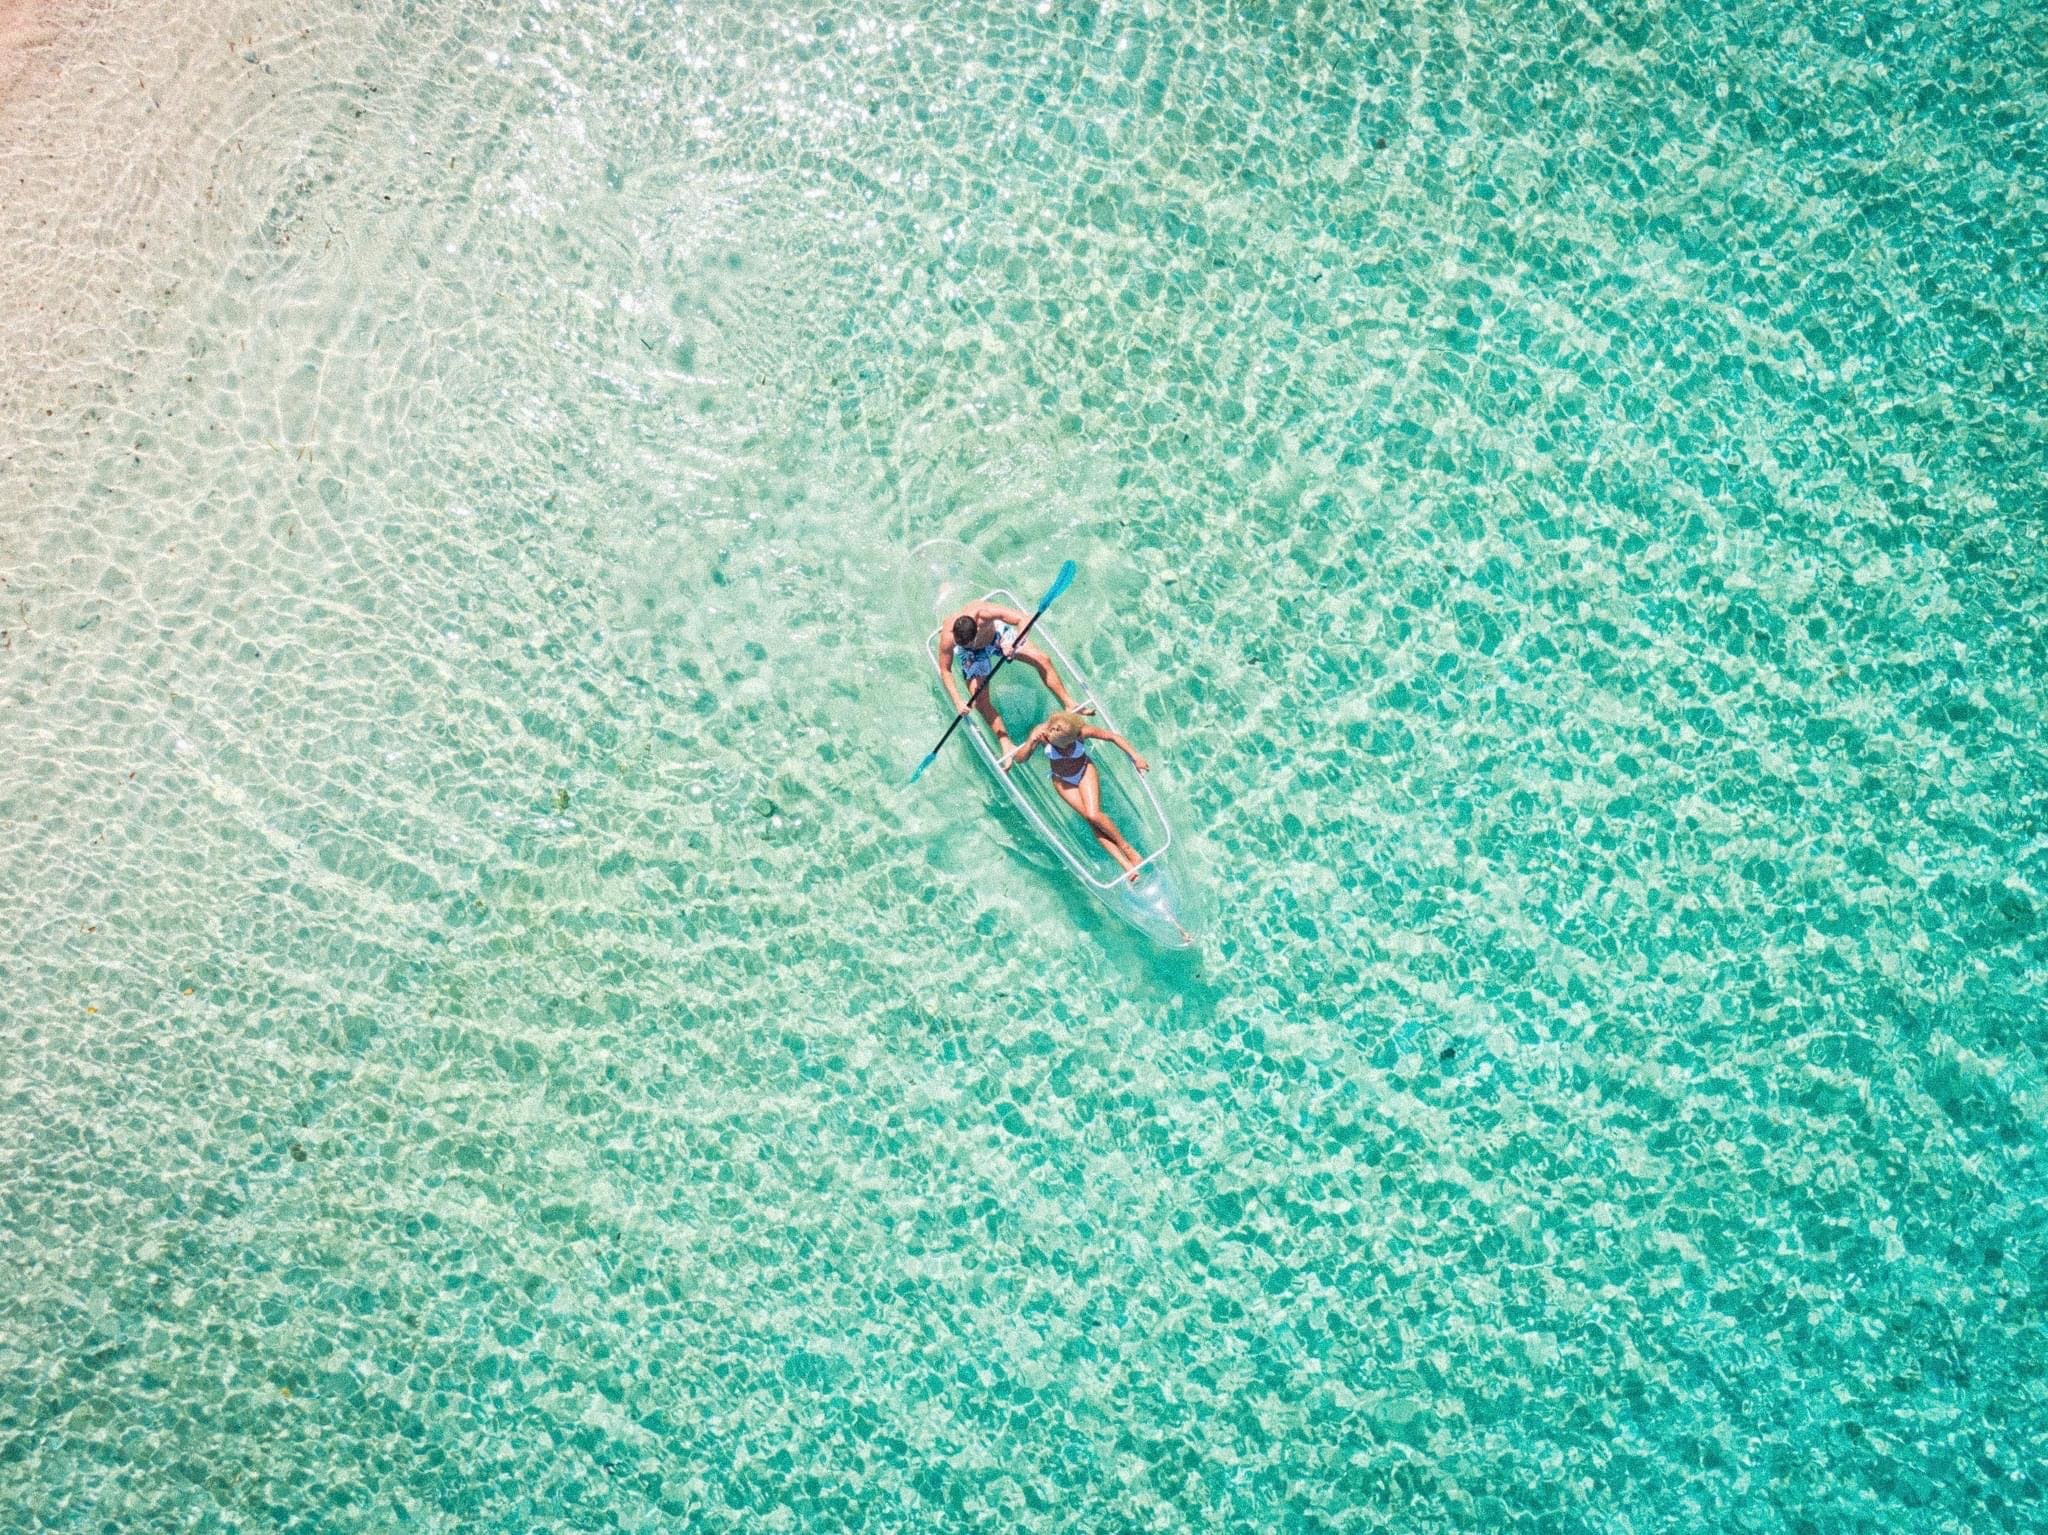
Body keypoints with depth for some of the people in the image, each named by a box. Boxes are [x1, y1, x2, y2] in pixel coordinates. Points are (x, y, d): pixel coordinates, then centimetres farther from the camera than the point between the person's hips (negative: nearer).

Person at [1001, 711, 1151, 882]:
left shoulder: (1082, 731, -30)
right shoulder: (1041, 733, -30)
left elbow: (1113, 737, -19)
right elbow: (1020, 758, -31)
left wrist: (1135, 757, -22)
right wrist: (1031, 743, -49)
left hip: (1084, 772, -1)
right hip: (1062, 780, 1)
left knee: (1093, 815, -22)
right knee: (1090, 820, -12)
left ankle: (1126, 847, 1)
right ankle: (1126, 864, -12)